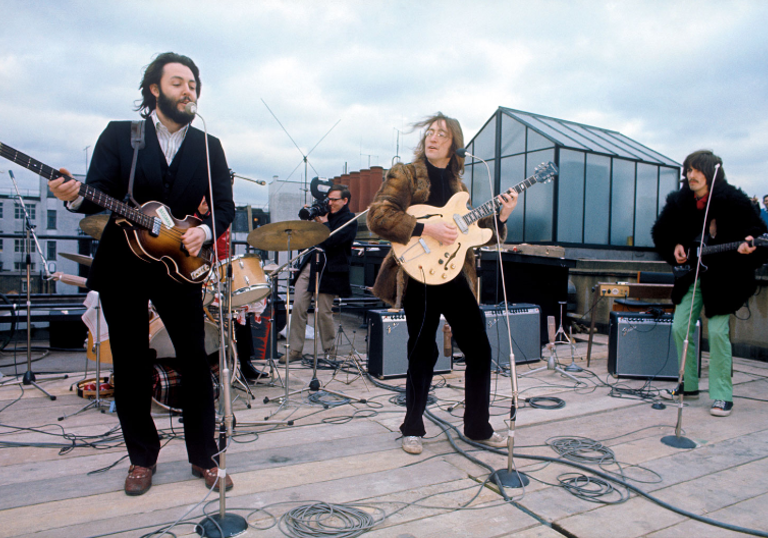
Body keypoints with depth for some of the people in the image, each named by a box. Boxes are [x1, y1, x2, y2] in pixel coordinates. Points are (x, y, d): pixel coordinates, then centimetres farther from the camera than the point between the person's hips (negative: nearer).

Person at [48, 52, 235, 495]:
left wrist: (206, 231, -14)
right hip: (122, 269, 0)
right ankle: (143, 457, 26)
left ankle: (204, 456, 18)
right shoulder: (119, 135, 3)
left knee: (197, 362, 2)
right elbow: (100, 191, -3)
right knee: (131, 367, 7)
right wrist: (76, 197, -25)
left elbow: (226, 206, 5)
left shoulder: (209, 147, 8)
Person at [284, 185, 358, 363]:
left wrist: (323, 222, -10)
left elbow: (331, 241, -16)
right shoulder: (325, 214, 19)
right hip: (309, 265, 7)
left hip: (329, 271, -6)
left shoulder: (349, 220, -3)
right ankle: (295, 350, 6)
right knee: (298, 307, -2)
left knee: (324, 312, -3)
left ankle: (329, 351, 15)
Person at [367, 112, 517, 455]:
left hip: (455, 275, 6)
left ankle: (478, 427, 24)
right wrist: (426, 229, -19)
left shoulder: (457, 185, 18)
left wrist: (499, 218, 2)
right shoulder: (405, 175, 2)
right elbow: (377, 216, -12)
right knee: (423, 353, 0)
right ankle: (413, 429, 19)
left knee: (479, 350, 7)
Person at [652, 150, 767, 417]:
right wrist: (675, 246, -5)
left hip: (723, 278, -5)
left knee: (717, 331, -9)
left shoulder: (733, 200, -11)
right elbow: (660, 232, 13)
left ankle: (722, 396, 4)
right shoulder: (678, 201, 1)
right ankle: (688, 385, 20)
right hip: (691, 273, 5)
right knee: (680, 327, 3)